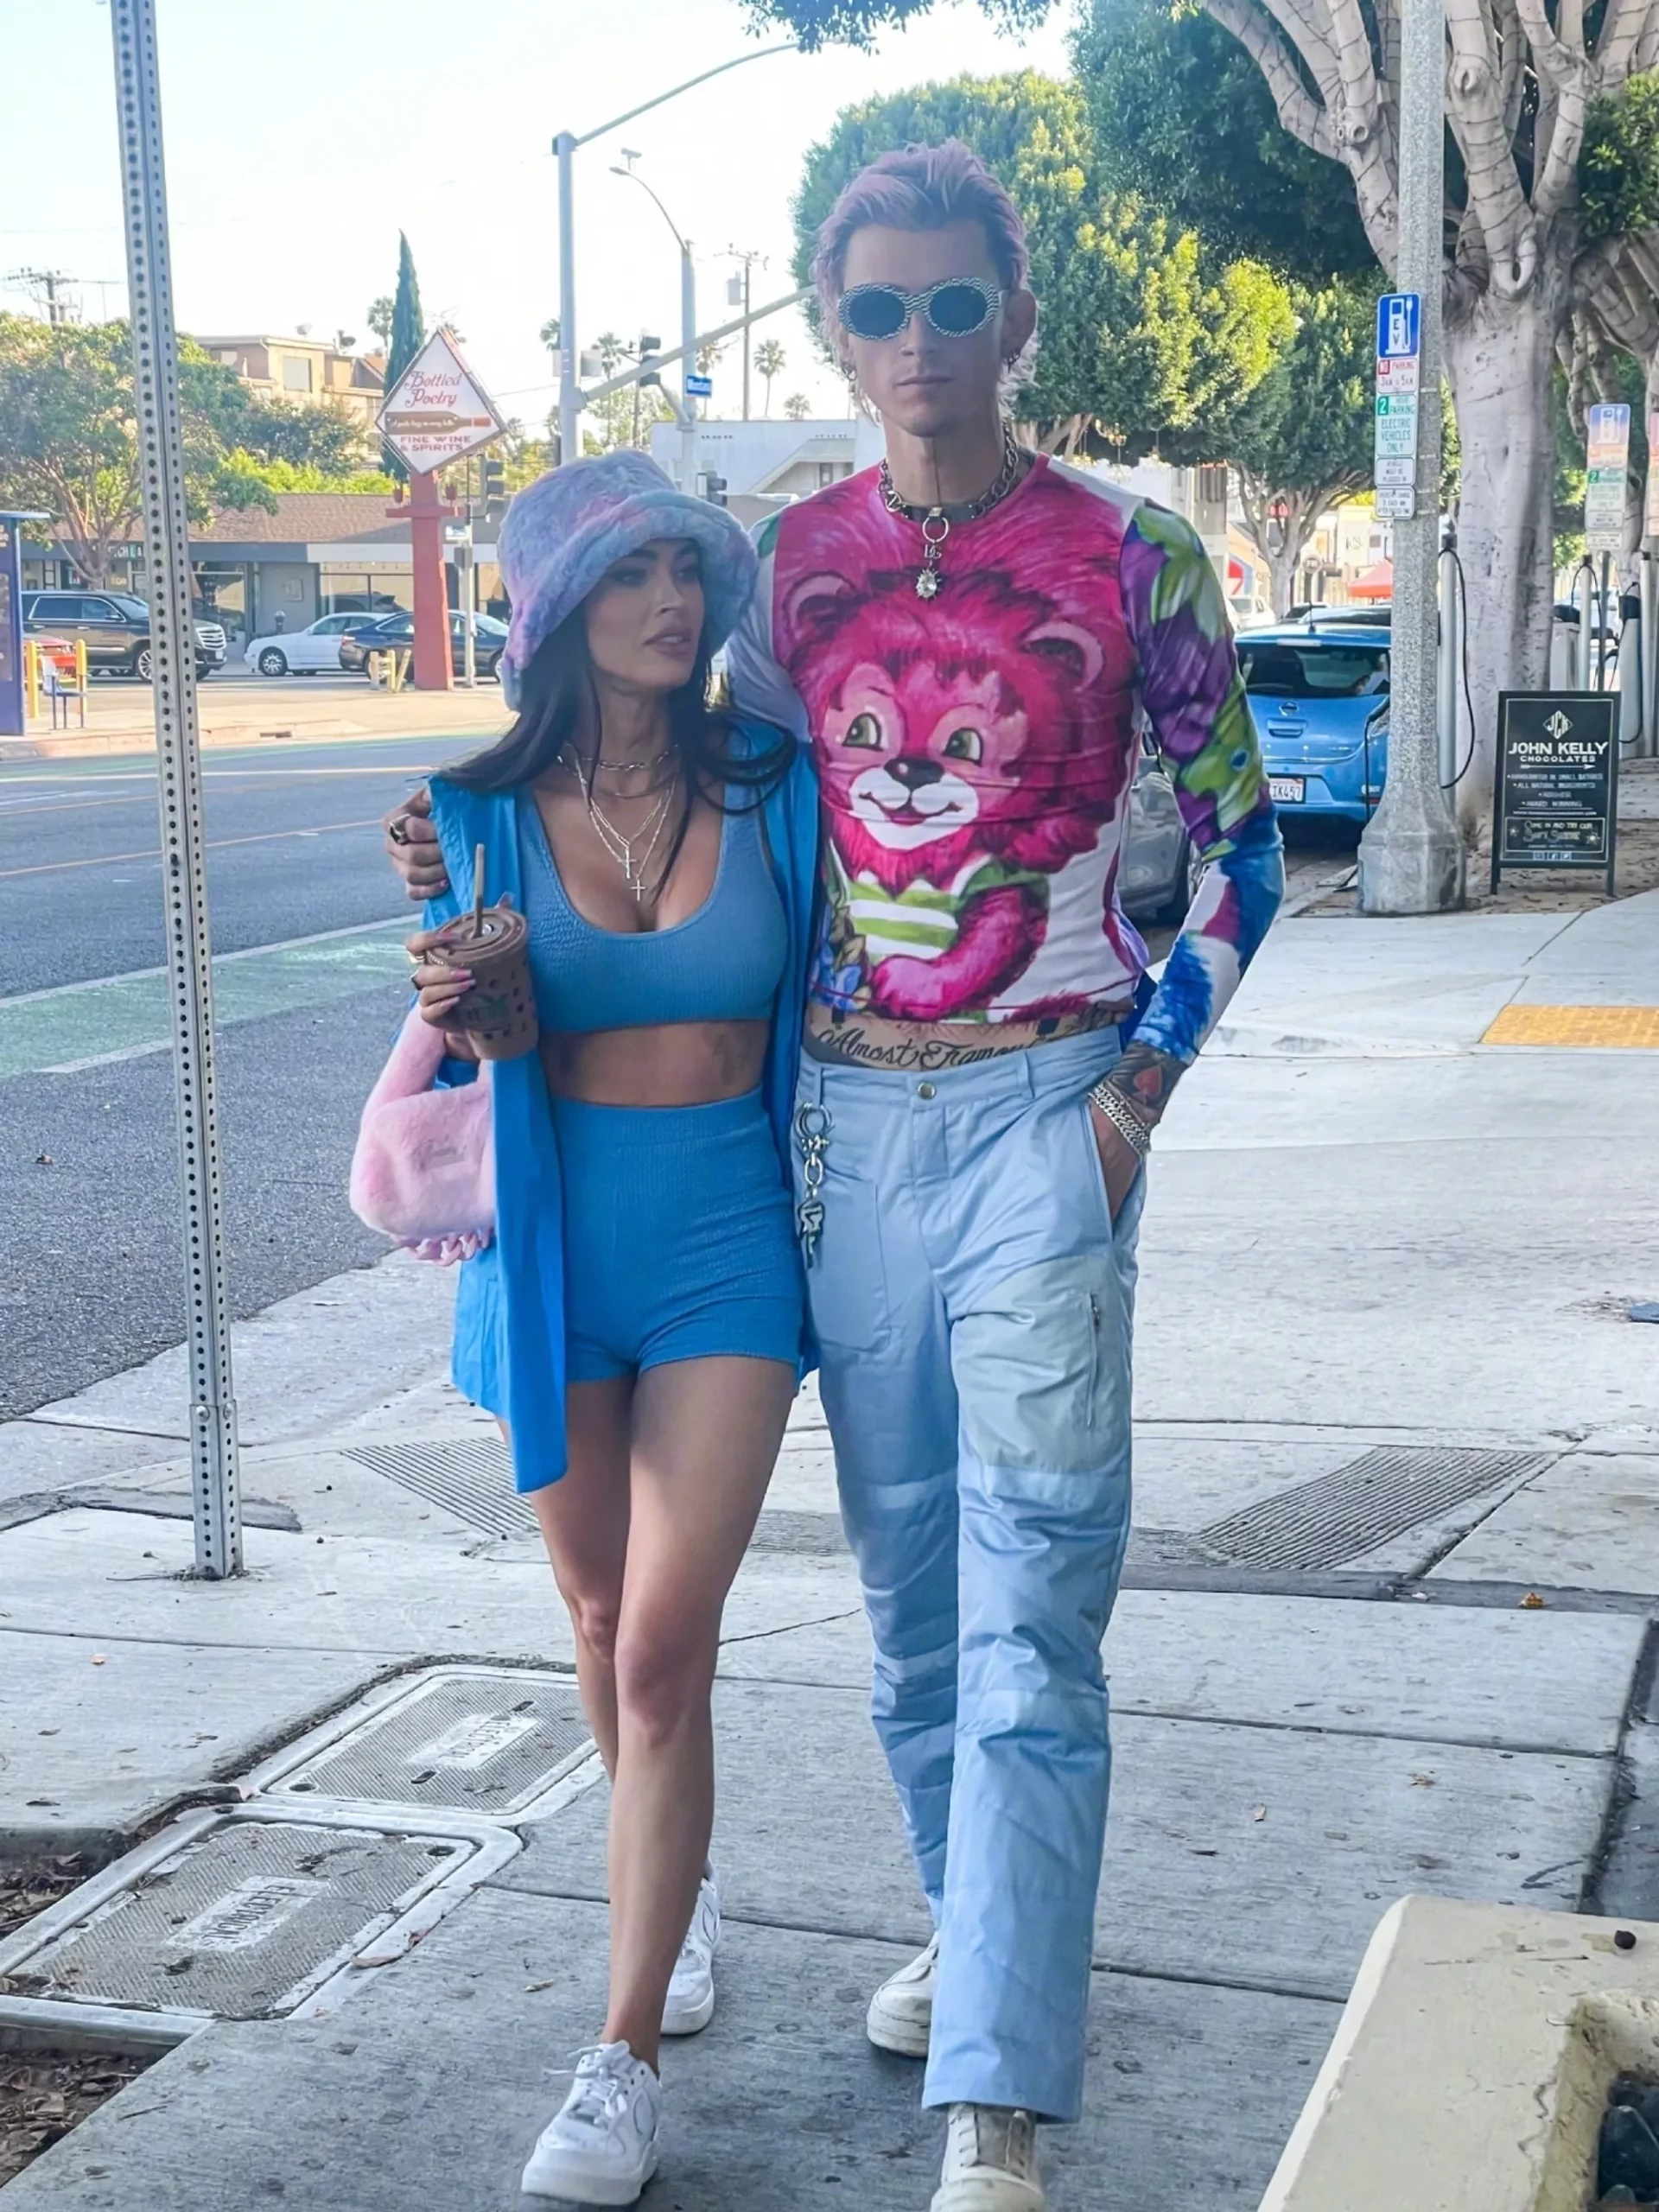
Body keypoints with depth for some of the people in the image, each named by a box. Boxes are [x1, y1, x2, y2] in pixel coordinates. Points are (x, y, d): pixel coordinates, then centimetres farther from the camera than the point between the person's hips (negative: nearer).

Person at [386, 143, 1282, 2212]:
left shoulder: (1131, 558, -2)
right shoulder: (789, 561, 7)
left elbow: (1238, 839, 4)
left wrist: (1143, 1085, -5)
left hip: (1043, 1110, -4)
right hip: (845, 1112, 4)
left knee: (1026, 1606, -9)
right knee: (906, 1572, 14)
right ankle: (978, 1928, 35)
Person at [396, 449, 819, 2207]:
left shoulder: (769, 791, -2)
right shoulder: (487, 815, -1)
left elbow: (826, 1008, 7)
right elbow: (466, 1061, 3)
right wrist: (445, 1014, -18)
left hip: (729, 1240, -2)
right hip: (555, 1243, 2)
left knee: (664, 1646, -8)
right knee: (605, 1621, 16)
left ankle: (624, 2060, 0)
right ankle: (675, 1885, 43)